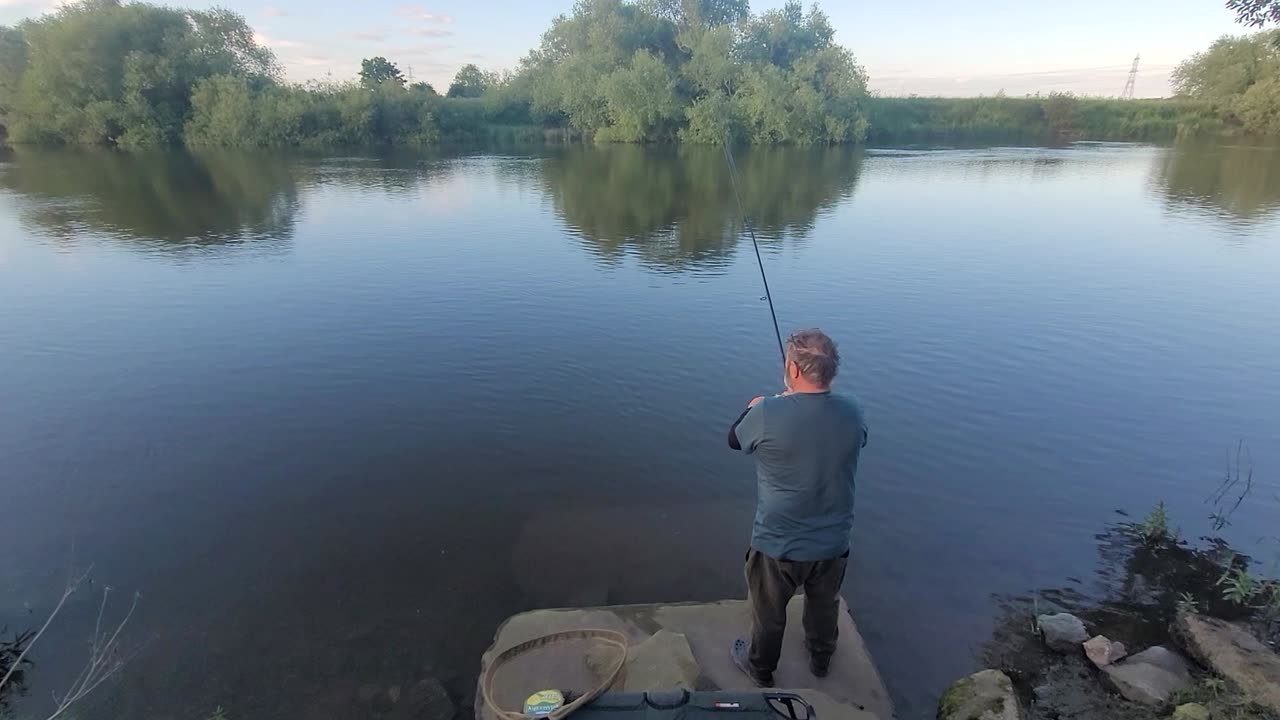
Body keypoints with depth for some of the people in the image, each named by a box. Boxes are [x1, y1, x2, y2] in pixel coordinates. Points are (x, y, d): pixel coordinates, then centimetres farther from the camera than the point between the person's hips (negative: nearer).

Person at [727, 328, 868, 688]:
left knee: (768, 612, 23)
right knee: (825, 605, 30)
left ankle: (760, 668, 47)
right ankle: (821, 658, 55)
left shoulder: (766, 414, -27)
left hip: (778, 546, -3)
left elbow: (735, 440, -6)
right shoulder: (853, 411, -15)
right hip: (834, 542, 4)